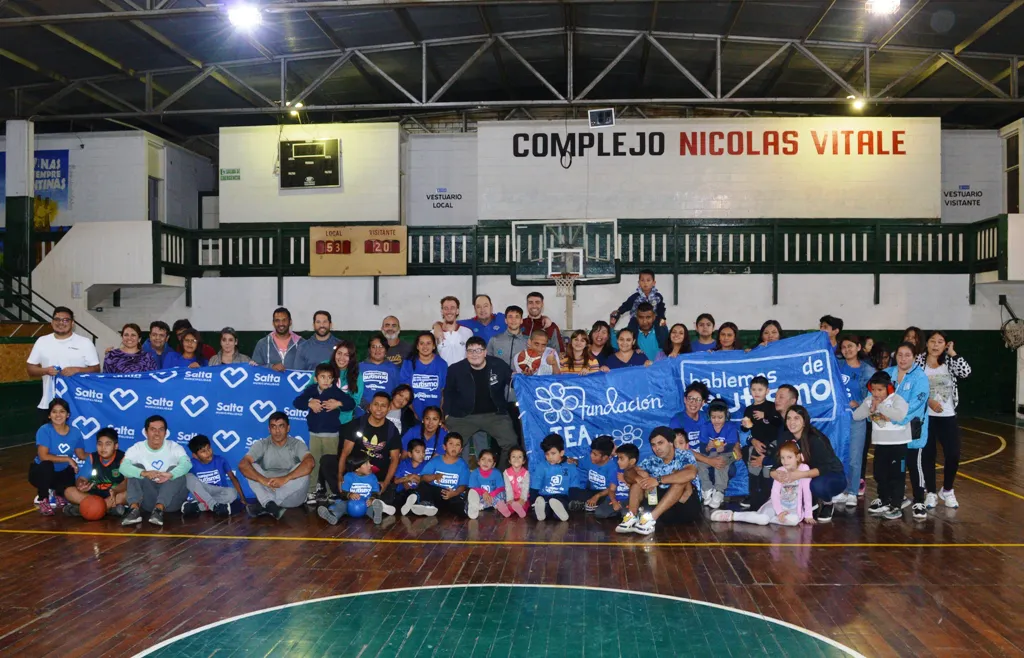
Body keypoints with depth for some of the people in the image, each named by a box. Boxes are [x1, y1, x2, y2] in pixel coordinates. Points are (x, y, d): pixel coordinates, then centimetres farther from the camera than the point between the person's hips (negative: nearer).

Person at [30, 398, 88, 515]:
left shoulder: (75, 432, -9)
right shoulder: (44, 431, -21)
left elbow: (82, 455, -2)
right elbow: (43, 456, -29)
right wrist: (68, 459, -28)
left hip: (62, 473, 4)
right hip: (41, 472, -4)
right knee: (47, 465, -37)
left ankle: (57, 493, 21)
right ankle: (43, 499, -9)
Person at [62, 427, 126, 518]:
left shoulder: (122, 458, -9)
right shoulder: (92, 458, 3)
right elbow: (81, 478, -2)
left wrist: (115, 491, -43)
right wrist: (80, 485, -28)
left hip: (116, 495, -4)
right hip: (94, 495, 4)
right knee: (69, 491, -17)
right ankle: (109, 507, -30)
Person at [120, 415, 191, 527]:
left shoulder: (174, 447, -4)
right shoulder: (137, 448, -2)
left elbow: (187, 463, -24)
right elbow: (124, 467, -21)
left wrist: (170, 474, -45)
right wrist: (144, 473, -41)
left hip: (172, 499, -1)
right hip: (148, 500, 1)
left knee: (175, 470, -24)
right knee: (136, 468, -15)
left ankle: (159, 509, -42)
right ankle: (134, 509, -35)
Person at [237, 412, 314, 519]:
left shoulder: (297, 444, -6)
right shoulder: (262, 444, -2)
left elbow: (309, 464, -27)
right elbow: (243, 465, -19)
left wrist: (285, 478, -40)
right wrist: (263, 480, -36)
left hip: (292, 497, -1)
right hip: (267, 492, 1)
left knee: (303, 471, -28)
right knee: (252, 468, -18)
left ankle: (265, 505, -29)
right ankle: (271, 505, -34)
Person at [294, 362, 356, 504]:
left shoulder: (336, 391, -5)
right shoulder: (311, 390, 0)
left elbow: (352, 403, -7)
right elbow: (296, 402, -2)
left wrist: (338, 403, -20)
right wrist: (309, 403, -16)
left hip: (331, 434, -1)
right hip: (314, 434, 2)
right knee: (313, 463, 4)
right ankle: (311, 492, 11)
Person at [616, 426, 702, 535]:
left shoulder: (684, 456, -9)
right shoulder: (652, 461, 3)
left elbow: (691, 474, -31)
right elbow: (628, 474, -5)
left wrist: (658, 480, -35)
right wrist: (638, 478, -30)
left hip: (687, 506, -4)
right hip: (664, 511, 4)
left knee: (680, 479, -30)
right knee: (640, 476, -6)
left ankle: (651, 518, -39)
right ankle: (632, 517, -26)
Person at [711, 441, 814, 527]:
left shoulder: (804, 468, -12)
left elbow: (807, 492, -10)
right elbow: (774, 494, -11)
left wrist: (808, 515, -12)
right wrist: (779, 512, -26)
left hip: (794, 509, 0)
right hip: (778, 504, 0)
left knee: (794, 520, -36)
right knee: (763, 519, -30)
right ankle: (732, 516, -17)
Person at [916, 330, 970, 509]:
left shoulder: (949, 362, 2)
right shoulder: (919, 361, -2)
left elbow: (966, 372, -17)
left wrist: (952, 353, -13)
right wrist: (928, 401, -15)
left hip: (948, 416, 1)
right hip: (925, 416, -1)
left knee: (953, 455, 0)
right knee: (927, 455, 3)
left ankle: (947, 490, 22)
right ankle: (931, 493, 17)